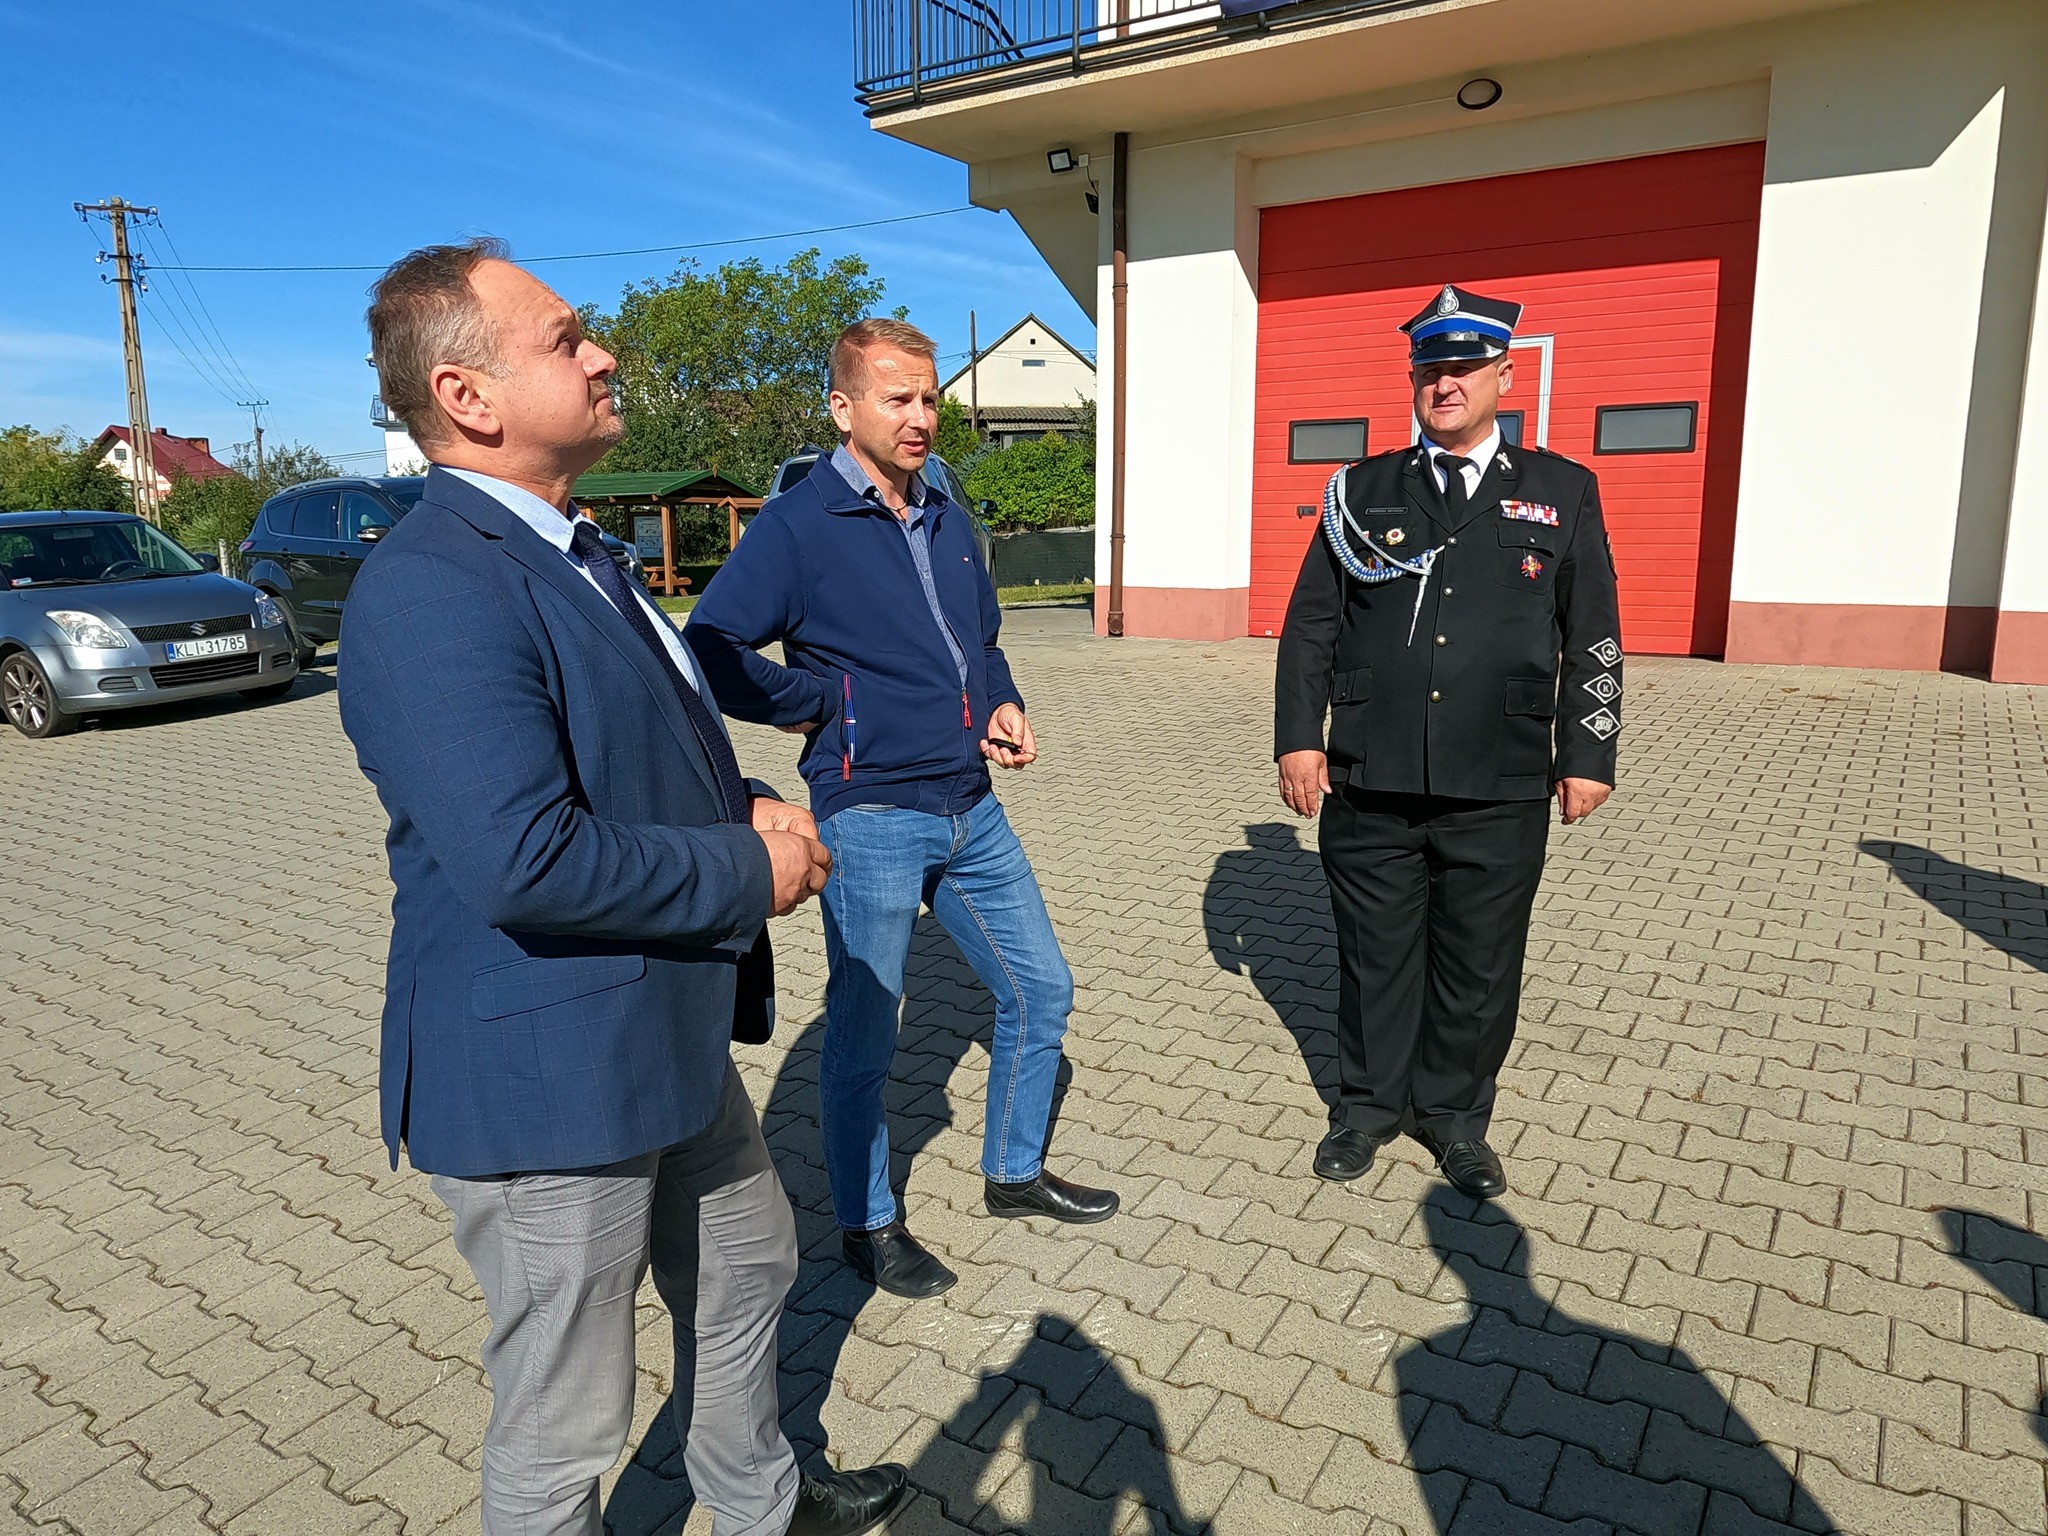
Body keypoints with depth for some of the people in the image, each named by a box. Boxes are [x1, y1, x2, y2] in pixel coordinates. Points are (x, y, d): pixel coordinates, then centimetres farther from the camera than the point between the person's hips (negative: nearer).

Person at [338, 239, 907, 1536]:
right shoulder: (434, 588, -24)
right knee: (565, 1427, 12)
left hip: (667, 1040, 11)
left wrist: (746, 806, 0)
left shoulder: (565, 549, 9)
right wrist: (750, 872, -20)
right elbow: (521, 858, -33)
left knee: (748, 1271, 29)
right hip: (548, 1084, -10)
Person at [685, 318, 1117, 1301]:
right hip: (870, 820, -7)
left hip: (971, 812, 7)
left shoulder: (947, 521, 12)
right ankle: (866, 1223, 29)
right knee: (863, 1033, 7)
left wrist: (1004, 706, 5)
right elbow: (711, 650, -17)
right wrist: (821, 703, -11)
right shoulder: (797, 526, -10)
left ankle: (1013, 1173, 36)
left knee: (1041, 990, 15)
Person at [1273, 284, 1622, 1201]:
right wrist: (1297, 739, -1)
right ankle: (1370, 1104, 30)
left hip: (1502, 791, 0)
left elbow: (1592, 639, 8)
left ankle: (1454, 1115, 31)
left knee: (1479, 966, 10)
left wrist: (1587, 756, 4)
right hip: (1370, 783, 0)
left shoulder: (1562, 492, 7)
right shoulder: (1362, 492, 7)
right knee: (1375, 956, 11)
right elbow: (1309, 624, 6)